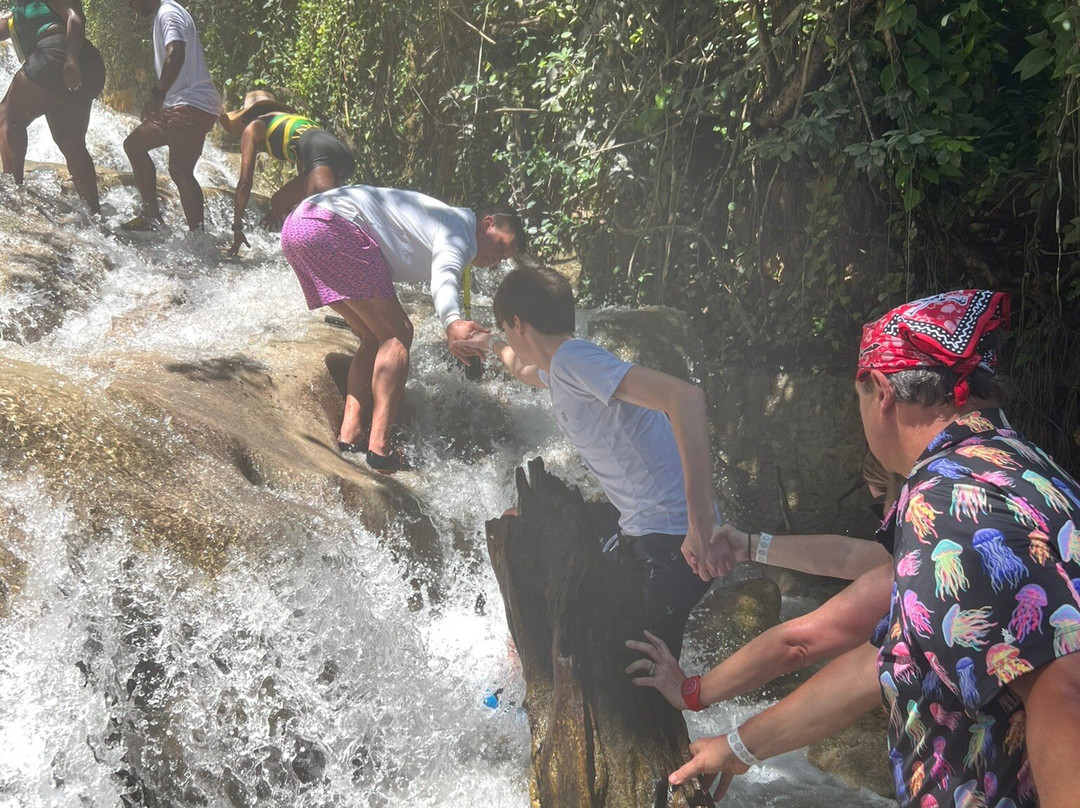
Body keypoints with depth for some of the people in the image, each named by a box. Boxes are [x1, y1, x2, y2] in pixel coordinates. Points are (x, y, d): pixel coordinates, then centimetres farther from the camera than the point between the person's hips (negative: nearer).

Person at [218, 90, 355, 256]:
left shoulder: (254, 128, 20)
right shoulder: (293, 119, 40)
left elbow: (245, 182, 13)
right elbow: (304, 176, 46)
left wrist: (237, 228, 15)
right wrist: (280, 207, 58)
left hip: (324, 156, -8)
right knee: (278, 202, 22)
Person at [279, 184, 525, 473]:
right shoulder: (461, 226, -3)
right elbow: (445, 275, -24)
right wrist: (452, 322, -42)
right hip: (330, 222, -10)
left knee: (375, 338, 15)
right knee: (396, 334, -7)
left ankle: (350, 433, 5)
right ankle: (379, 447, -15)